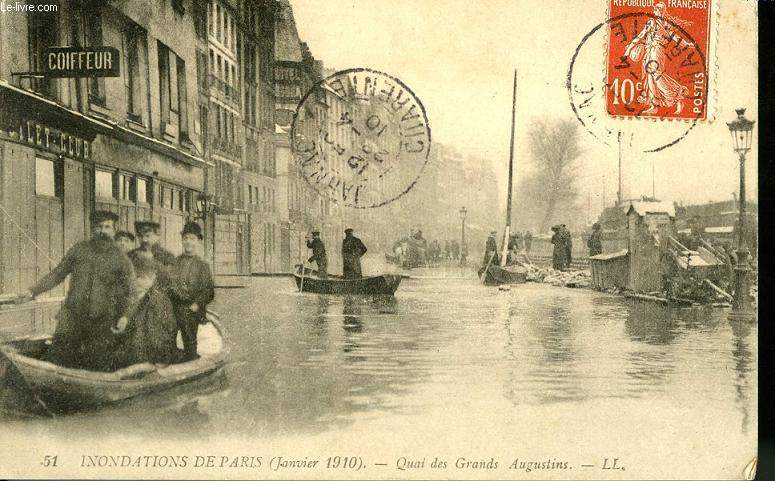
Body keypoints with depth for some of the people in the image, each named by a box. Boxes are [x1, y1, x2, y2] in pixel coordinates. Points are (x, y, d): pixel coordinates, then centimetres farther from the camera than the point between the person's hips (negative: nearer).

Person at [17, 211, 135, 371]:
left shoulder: (121, 259, 1)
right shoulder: (78, 250, 6)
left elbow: (127, 291, 5)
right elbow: (57, 274, 12)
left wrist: (124, 315, -8)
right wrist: (33, 292, 7)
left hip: (102, 322, -1)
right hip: (72, 317, 1)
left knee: (98, 366, 1)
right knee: (56, 358, -4)